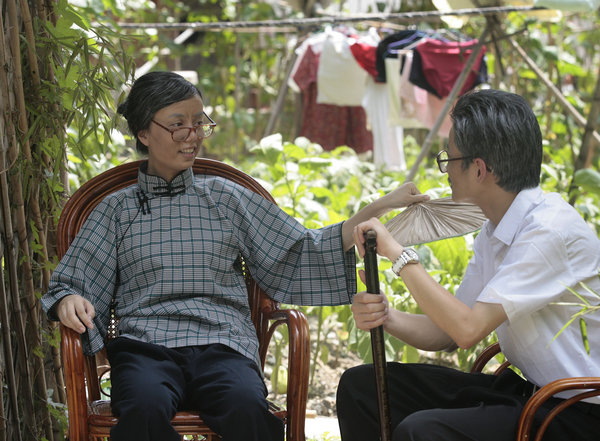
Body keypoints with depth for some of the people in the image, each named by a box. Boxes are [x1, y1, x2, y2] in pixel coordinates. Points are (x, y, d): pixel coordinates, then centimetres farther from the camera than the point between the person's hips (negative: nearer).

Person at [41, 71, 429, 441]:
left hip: (221, 345, 1)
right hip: (145, 345, -1)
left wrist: (379, 208, 9)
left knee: (247, 407, -35)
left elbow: (301, 254, 16)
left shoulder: (225, 198, 19)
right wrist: (70, 302, -10)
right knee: (145, 408, -37)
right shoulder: (119, 208, 17)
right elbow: (73, 284, 16)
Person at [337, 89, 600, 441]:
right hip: (525, 387, 9)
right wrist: (387, 317, -9)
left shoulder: (551, 229, -21)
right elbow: (450, 333, 10)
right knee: (361, 386, 3)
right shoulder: (495, 232, 8)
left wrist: (398, 253, -18)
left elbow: (469, 329, -25)